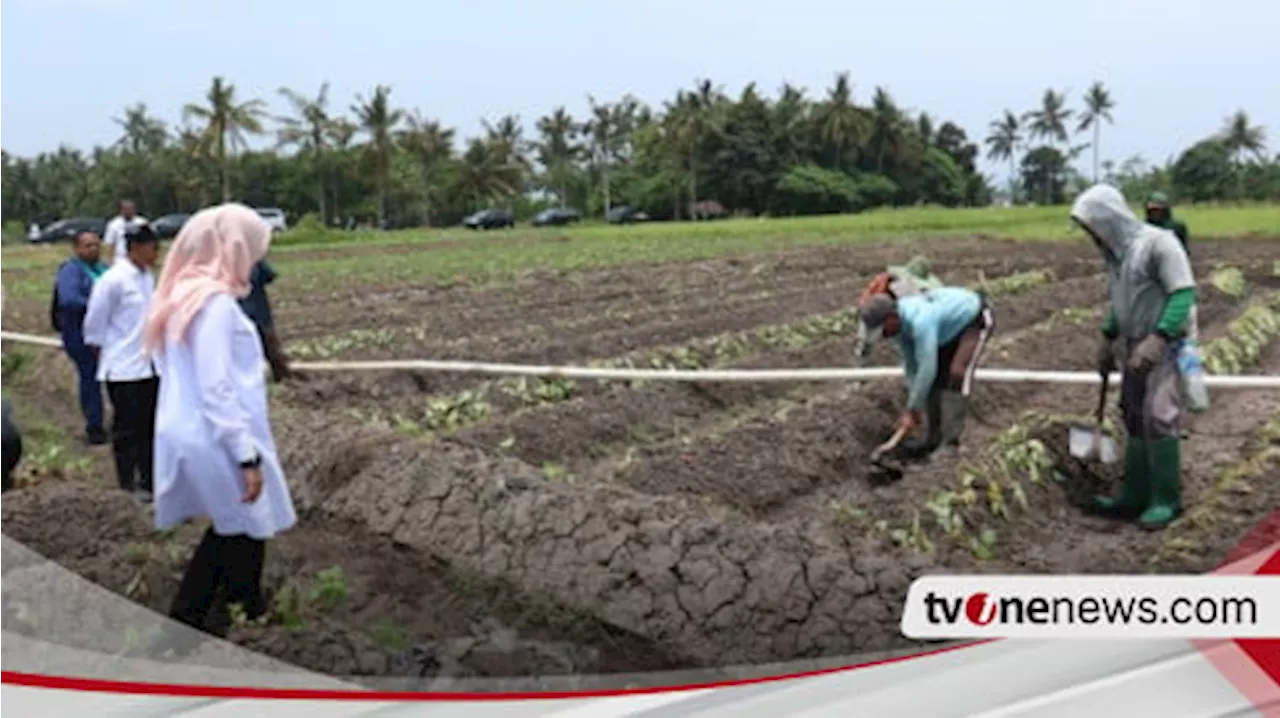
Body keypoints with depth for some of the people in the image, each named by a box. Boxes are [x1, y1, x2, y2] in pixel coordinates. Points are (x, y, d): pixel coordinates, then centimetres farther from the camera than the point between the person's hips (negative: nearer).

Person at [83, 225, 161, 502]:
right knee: (127, 428, 4)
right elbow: (95, 323, -9)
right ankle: (128, 485, 16)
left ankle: (149, 481, 24)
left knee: (150, 427, 13)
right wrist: (105, 354, -1)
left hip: (150, 365, 7)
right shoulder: (114, 280, -15)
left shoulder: (148, 277, 7)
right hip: (124, 368, -7)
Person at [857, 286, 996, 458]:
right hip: (953, 323, 8)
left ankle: (949, 436, -21)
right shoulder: (899, 322, -14)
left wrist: (912, 411, -33)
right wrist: (914, 405, -7)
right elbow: (911, 362, -6)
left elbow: (927, 369, -40)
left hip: (977, 319, -8)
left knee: (957, 373, -23)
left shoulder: (920, 322, -41)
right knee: (935, 378, 2)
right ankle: (936, 438, 8)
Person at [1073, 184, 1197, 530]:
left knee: (1158, 418, -12)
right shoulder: (1115, 252, 9)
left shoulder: (1158, 243, -16)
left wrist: (1157, 339, -29)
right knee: (1134, 419, 10)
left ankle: (1166, 500, 0)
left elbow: (1184, 293, -22)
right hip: (1136, 346, 8)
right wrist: (1107, 339, 22)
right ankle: (1136, 496, 19)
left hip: (1167, 345, -8)